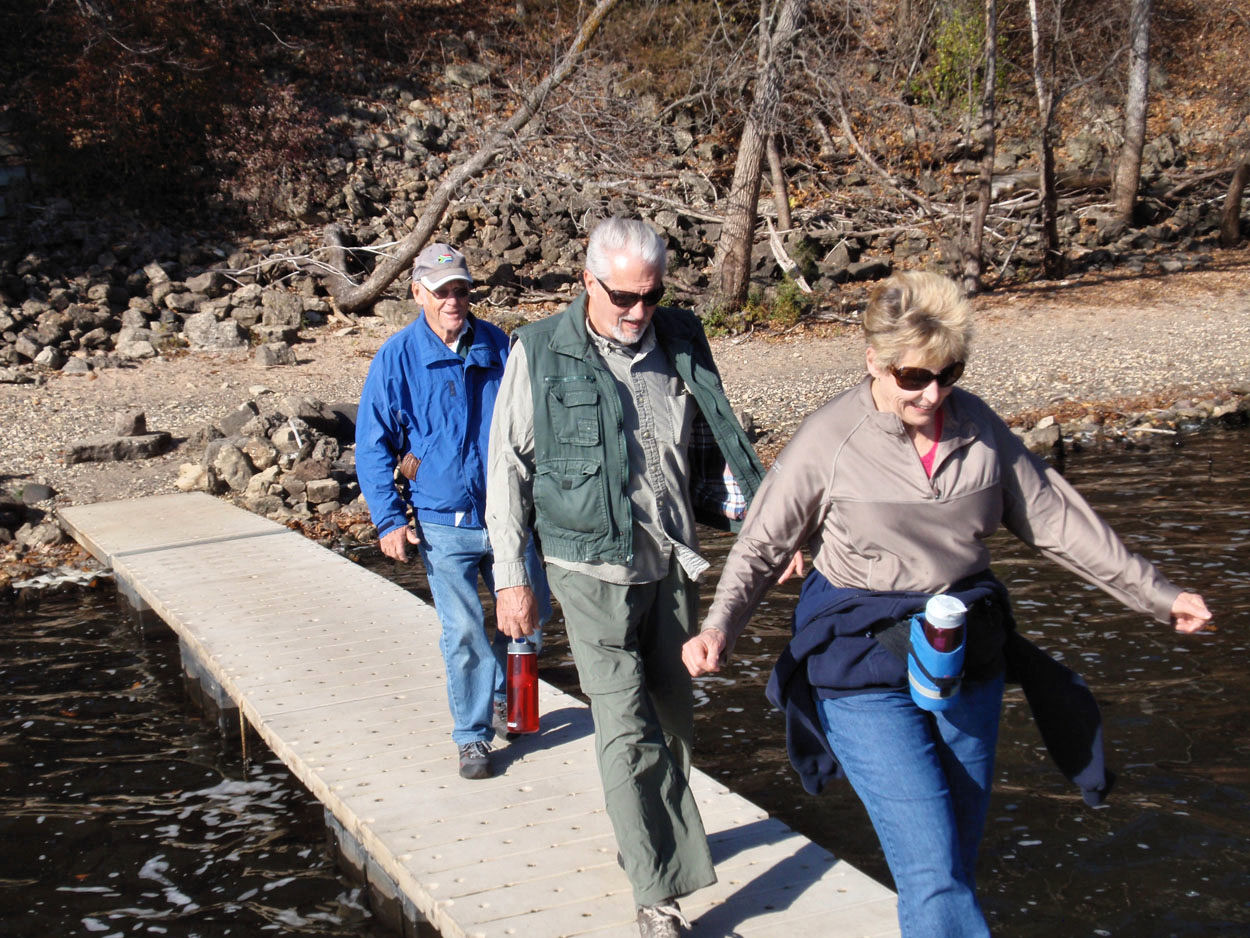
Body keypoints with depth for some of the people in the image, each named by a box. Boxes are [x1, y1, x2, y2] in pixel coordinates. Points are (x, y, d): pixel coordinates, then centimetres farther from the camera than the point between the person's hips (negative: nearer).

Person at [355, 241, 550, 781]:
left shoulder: (499, 347, 2)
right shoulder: (397, 358, -6)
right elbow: (373, 446, -1)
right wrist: (389, 520, -7)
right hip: (442, 523, -3)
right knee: (464, 633, -2)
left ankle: (502, 696, 40)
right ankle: (472, 736, 16)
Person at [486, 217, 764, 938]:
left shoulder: (682, 342, 3)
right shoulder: (541, 353, -6)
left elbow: (714, 441, 14)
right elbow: (509, 467, -2)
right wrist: (511, 576, -3)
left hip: (673, 563, 4)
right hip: (593, 569, -4)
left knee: (673, 718, 14)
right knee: (627, 728, -8)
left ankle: (646, 843, 36)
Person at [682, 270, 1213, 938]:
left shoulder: (975, 424, 1)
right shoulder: (828, 441, -11)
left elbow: (1052, 517, 9)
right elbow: (763, 545, -3)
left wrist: (1154, 594, 13)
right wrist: (720, 627, -19)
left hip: (969, 659, 5)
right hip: (868, 674, -5)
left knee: (956, 857, 12)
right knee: (933, 873, -12)